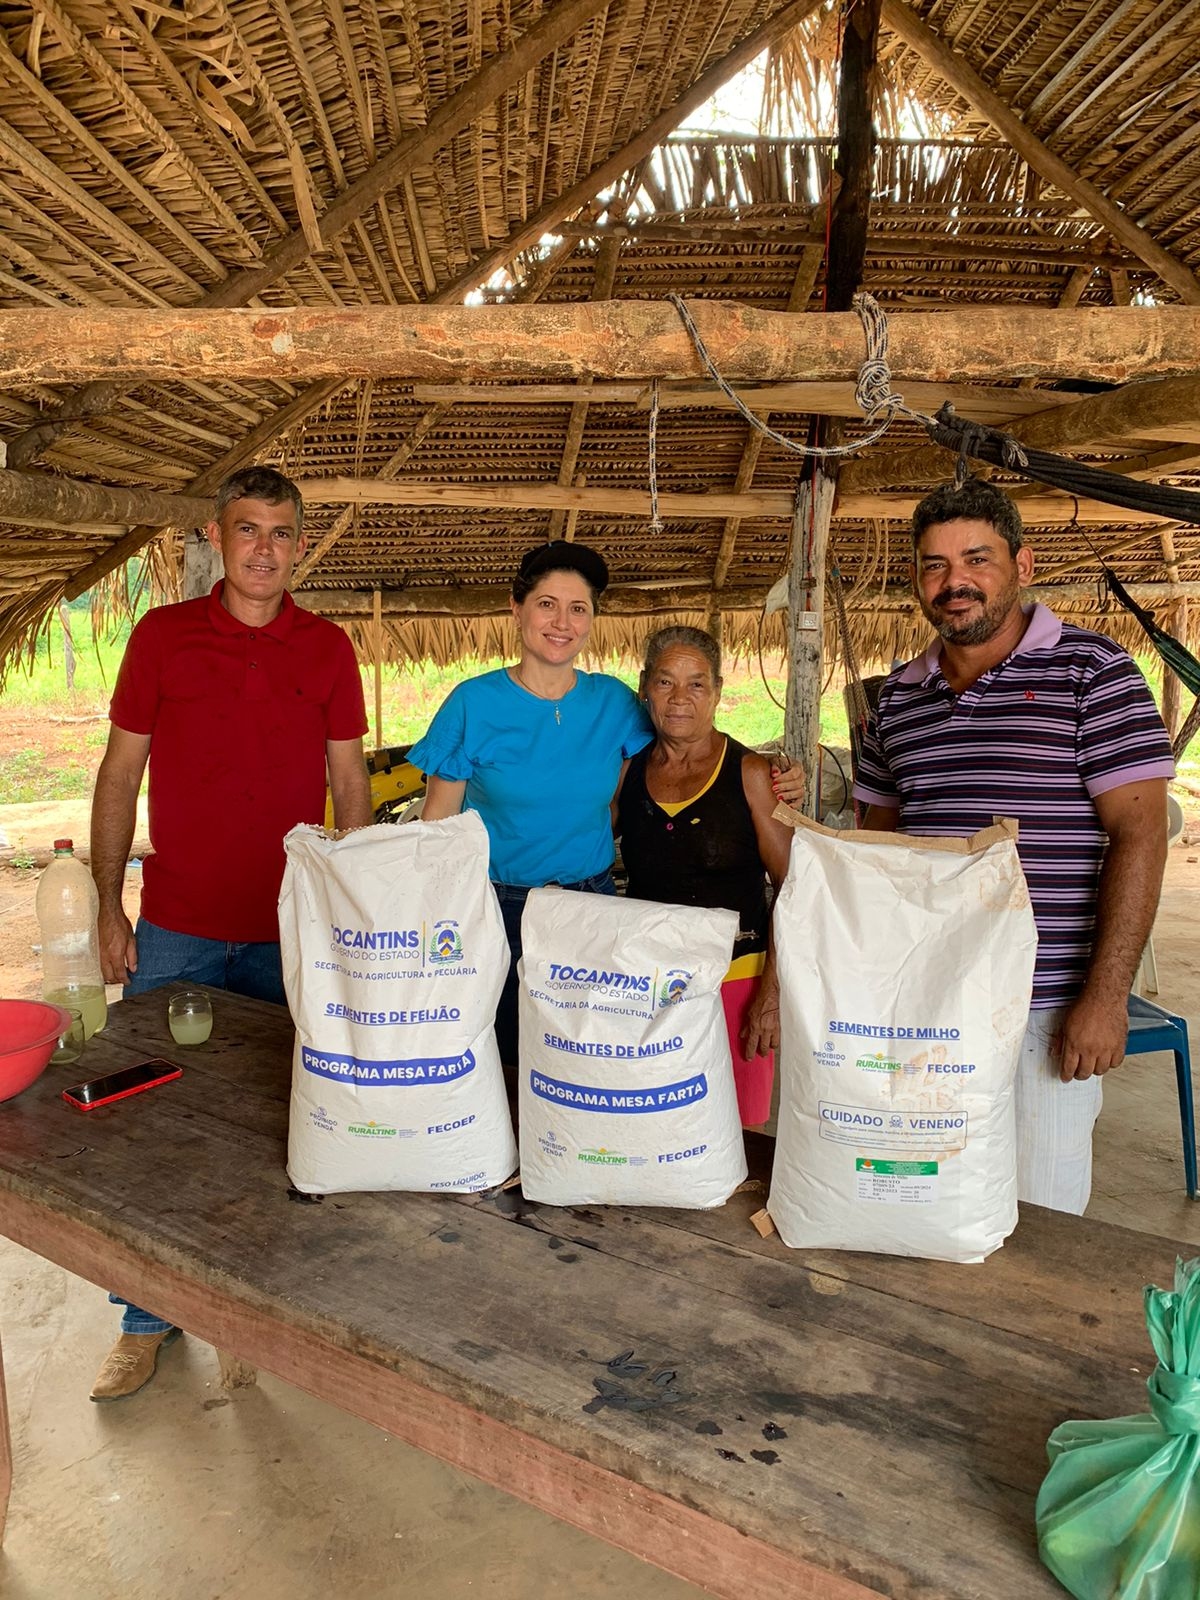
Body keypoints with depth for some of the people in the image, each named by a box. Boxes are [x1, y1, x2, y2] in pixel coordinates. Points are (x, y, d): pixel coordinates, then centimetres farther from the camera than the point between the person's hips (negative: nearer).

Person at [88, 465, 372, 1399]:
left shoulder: (328, 649, 2)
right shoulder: (161, 635, 1)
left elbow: (349, 783, 5)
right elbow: (120, 774, 4)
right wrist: (109, 907, 0)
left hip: (290, 932, 0)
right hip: (175, 933, 0)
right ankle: (149, 1314, 28)